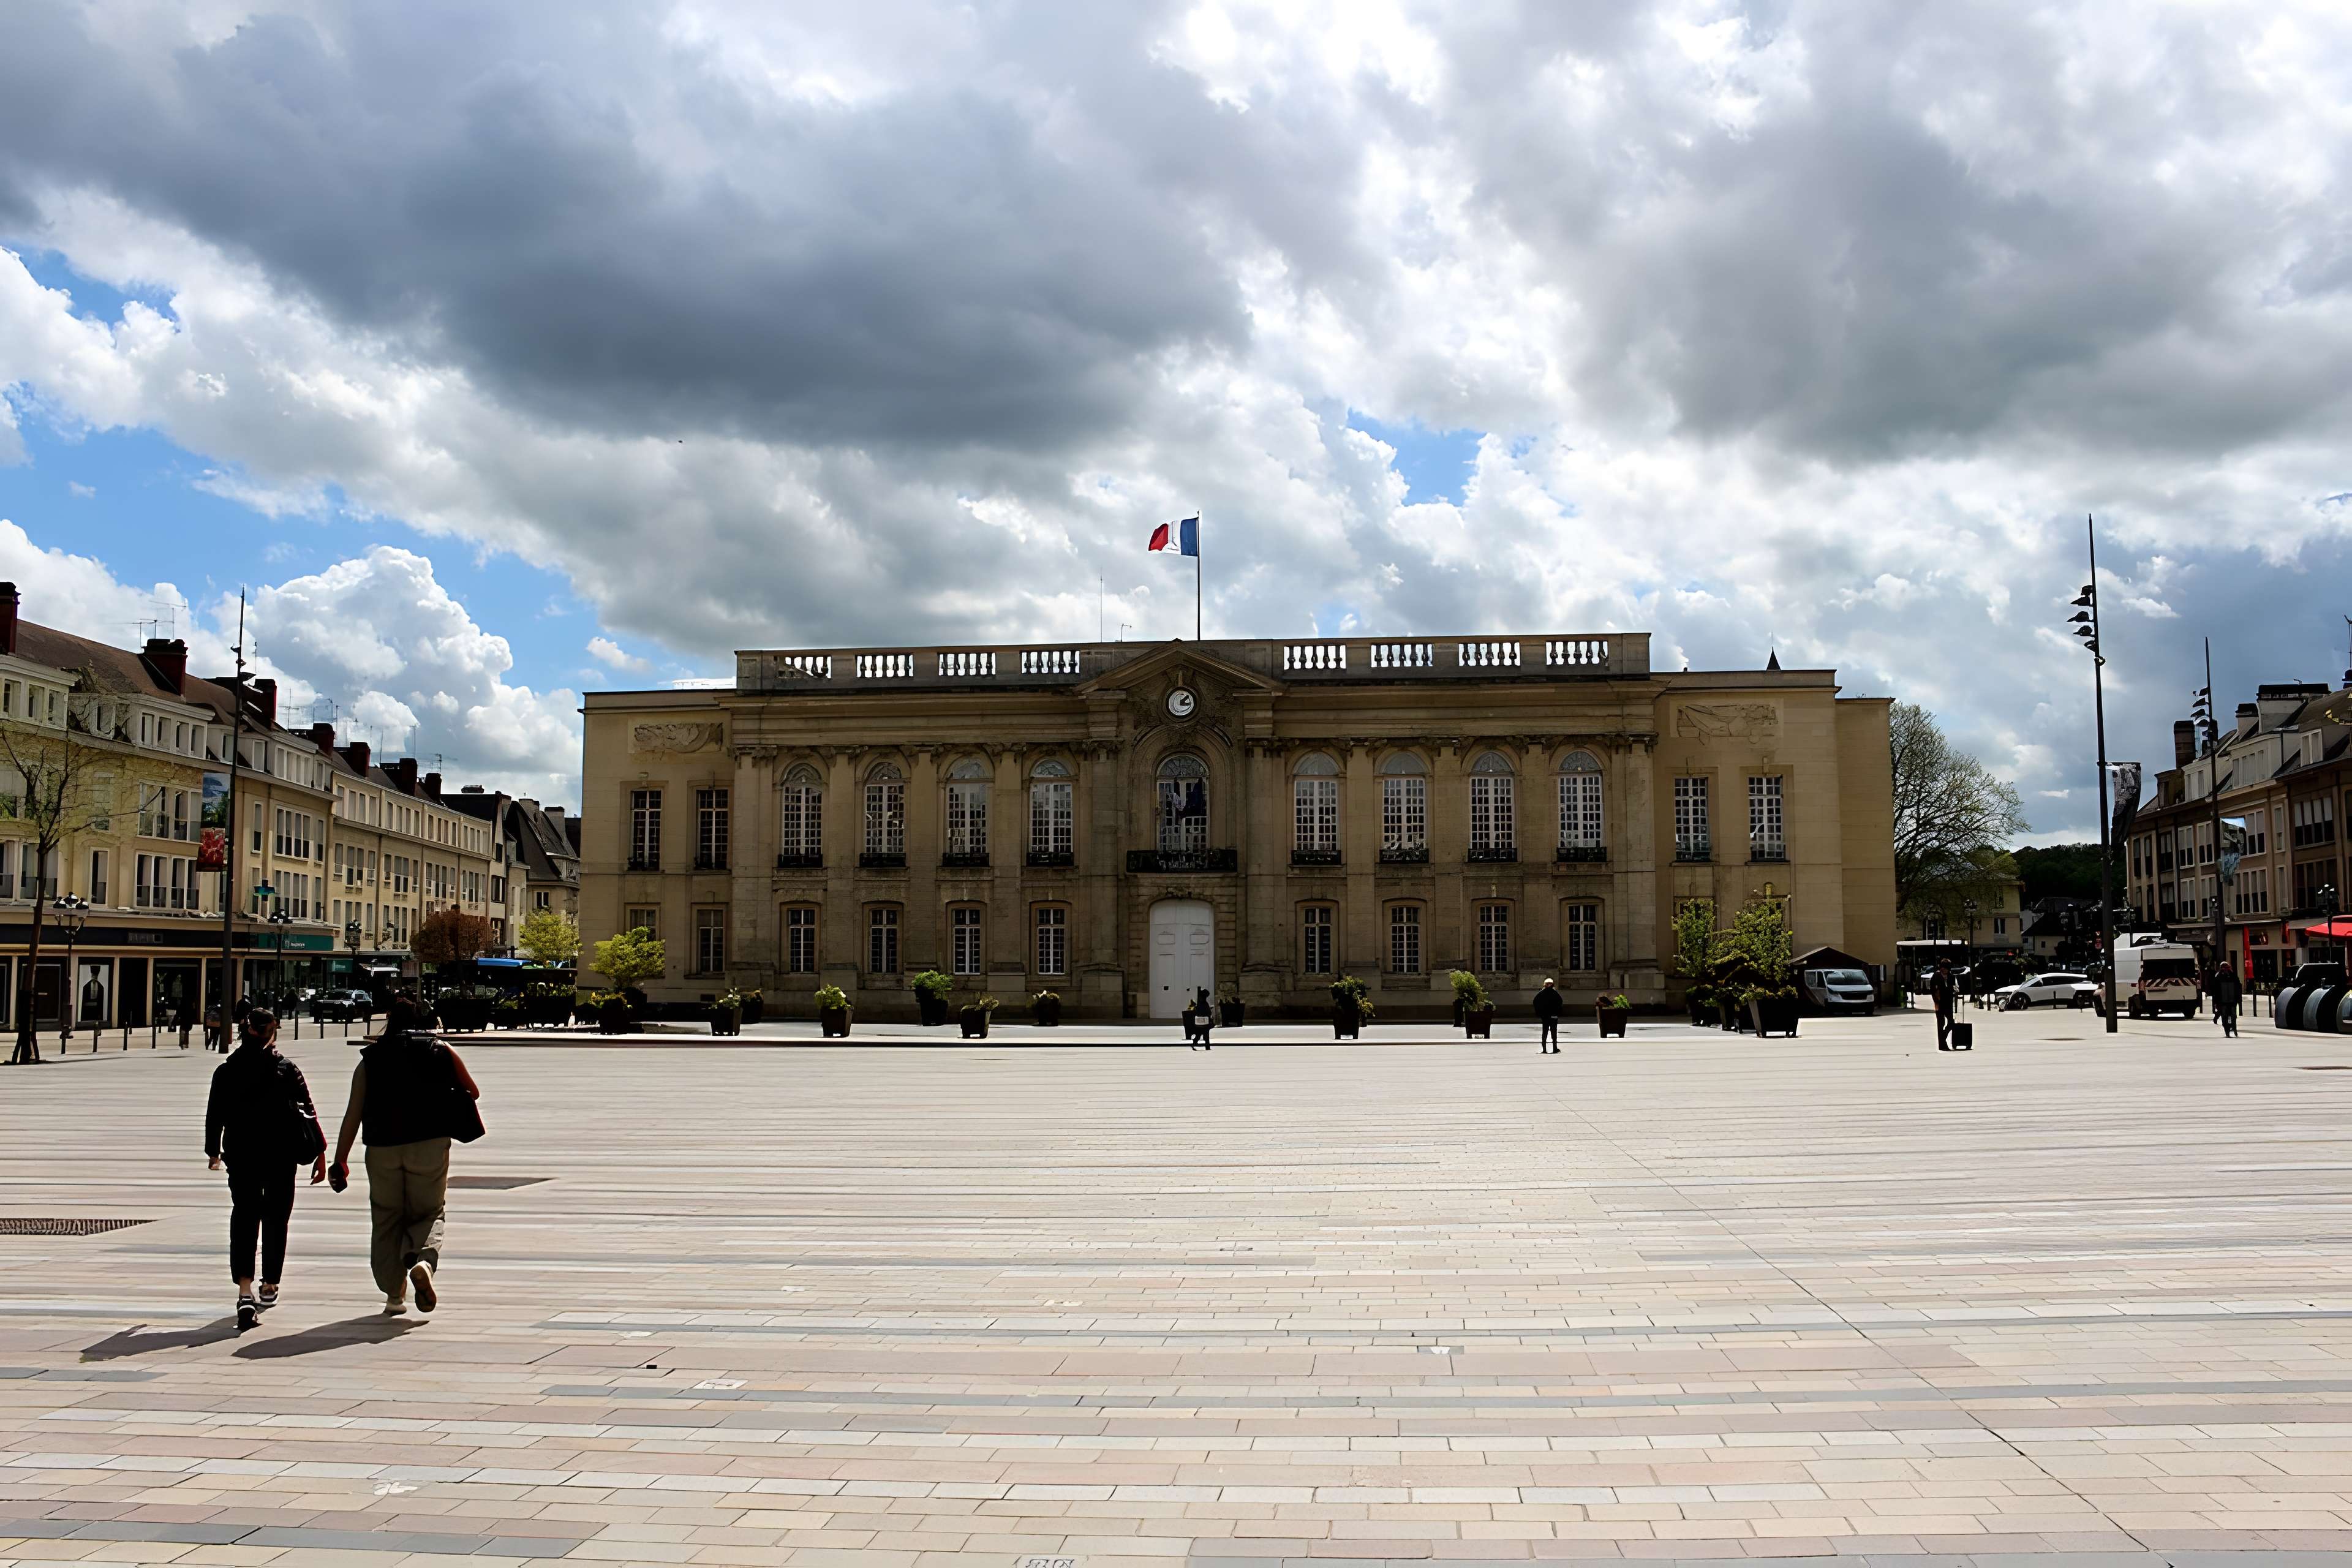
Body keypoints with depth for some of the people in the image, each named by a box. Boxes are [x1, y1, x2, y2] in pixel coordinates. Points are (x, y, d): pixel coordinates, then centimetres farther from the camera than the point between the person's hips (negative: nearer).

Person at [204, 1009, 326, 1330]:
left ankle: (245, 1291, -17)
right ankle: (269, 1286, 26)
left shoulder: (225, 1072, 0)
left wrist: (214, 1152, 22)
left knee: (243, 1219, 1)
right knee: (276, 1219, 14)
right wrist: (320, 1153, -1)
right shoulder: (287, 1070, -5)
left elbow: (215, 1117, 7)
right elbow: (307, 1112, -6)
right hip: (281, 1157, -1)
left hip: (241, 1157, 1)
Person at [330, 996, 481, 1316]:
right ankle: (424, 1261, -19)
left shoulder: (370, 1058, 8)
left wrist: (340, 1161, 4)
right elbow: (472, 1092, 17)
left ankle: (394, 1295, 11)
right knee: (430, 1213, 12)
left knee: (386, 1221, 13)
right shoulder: (441, 1052, 7)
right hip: (429, 1145, -1)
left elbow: (354, 1113, 2)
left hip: (382, 1148, 1)